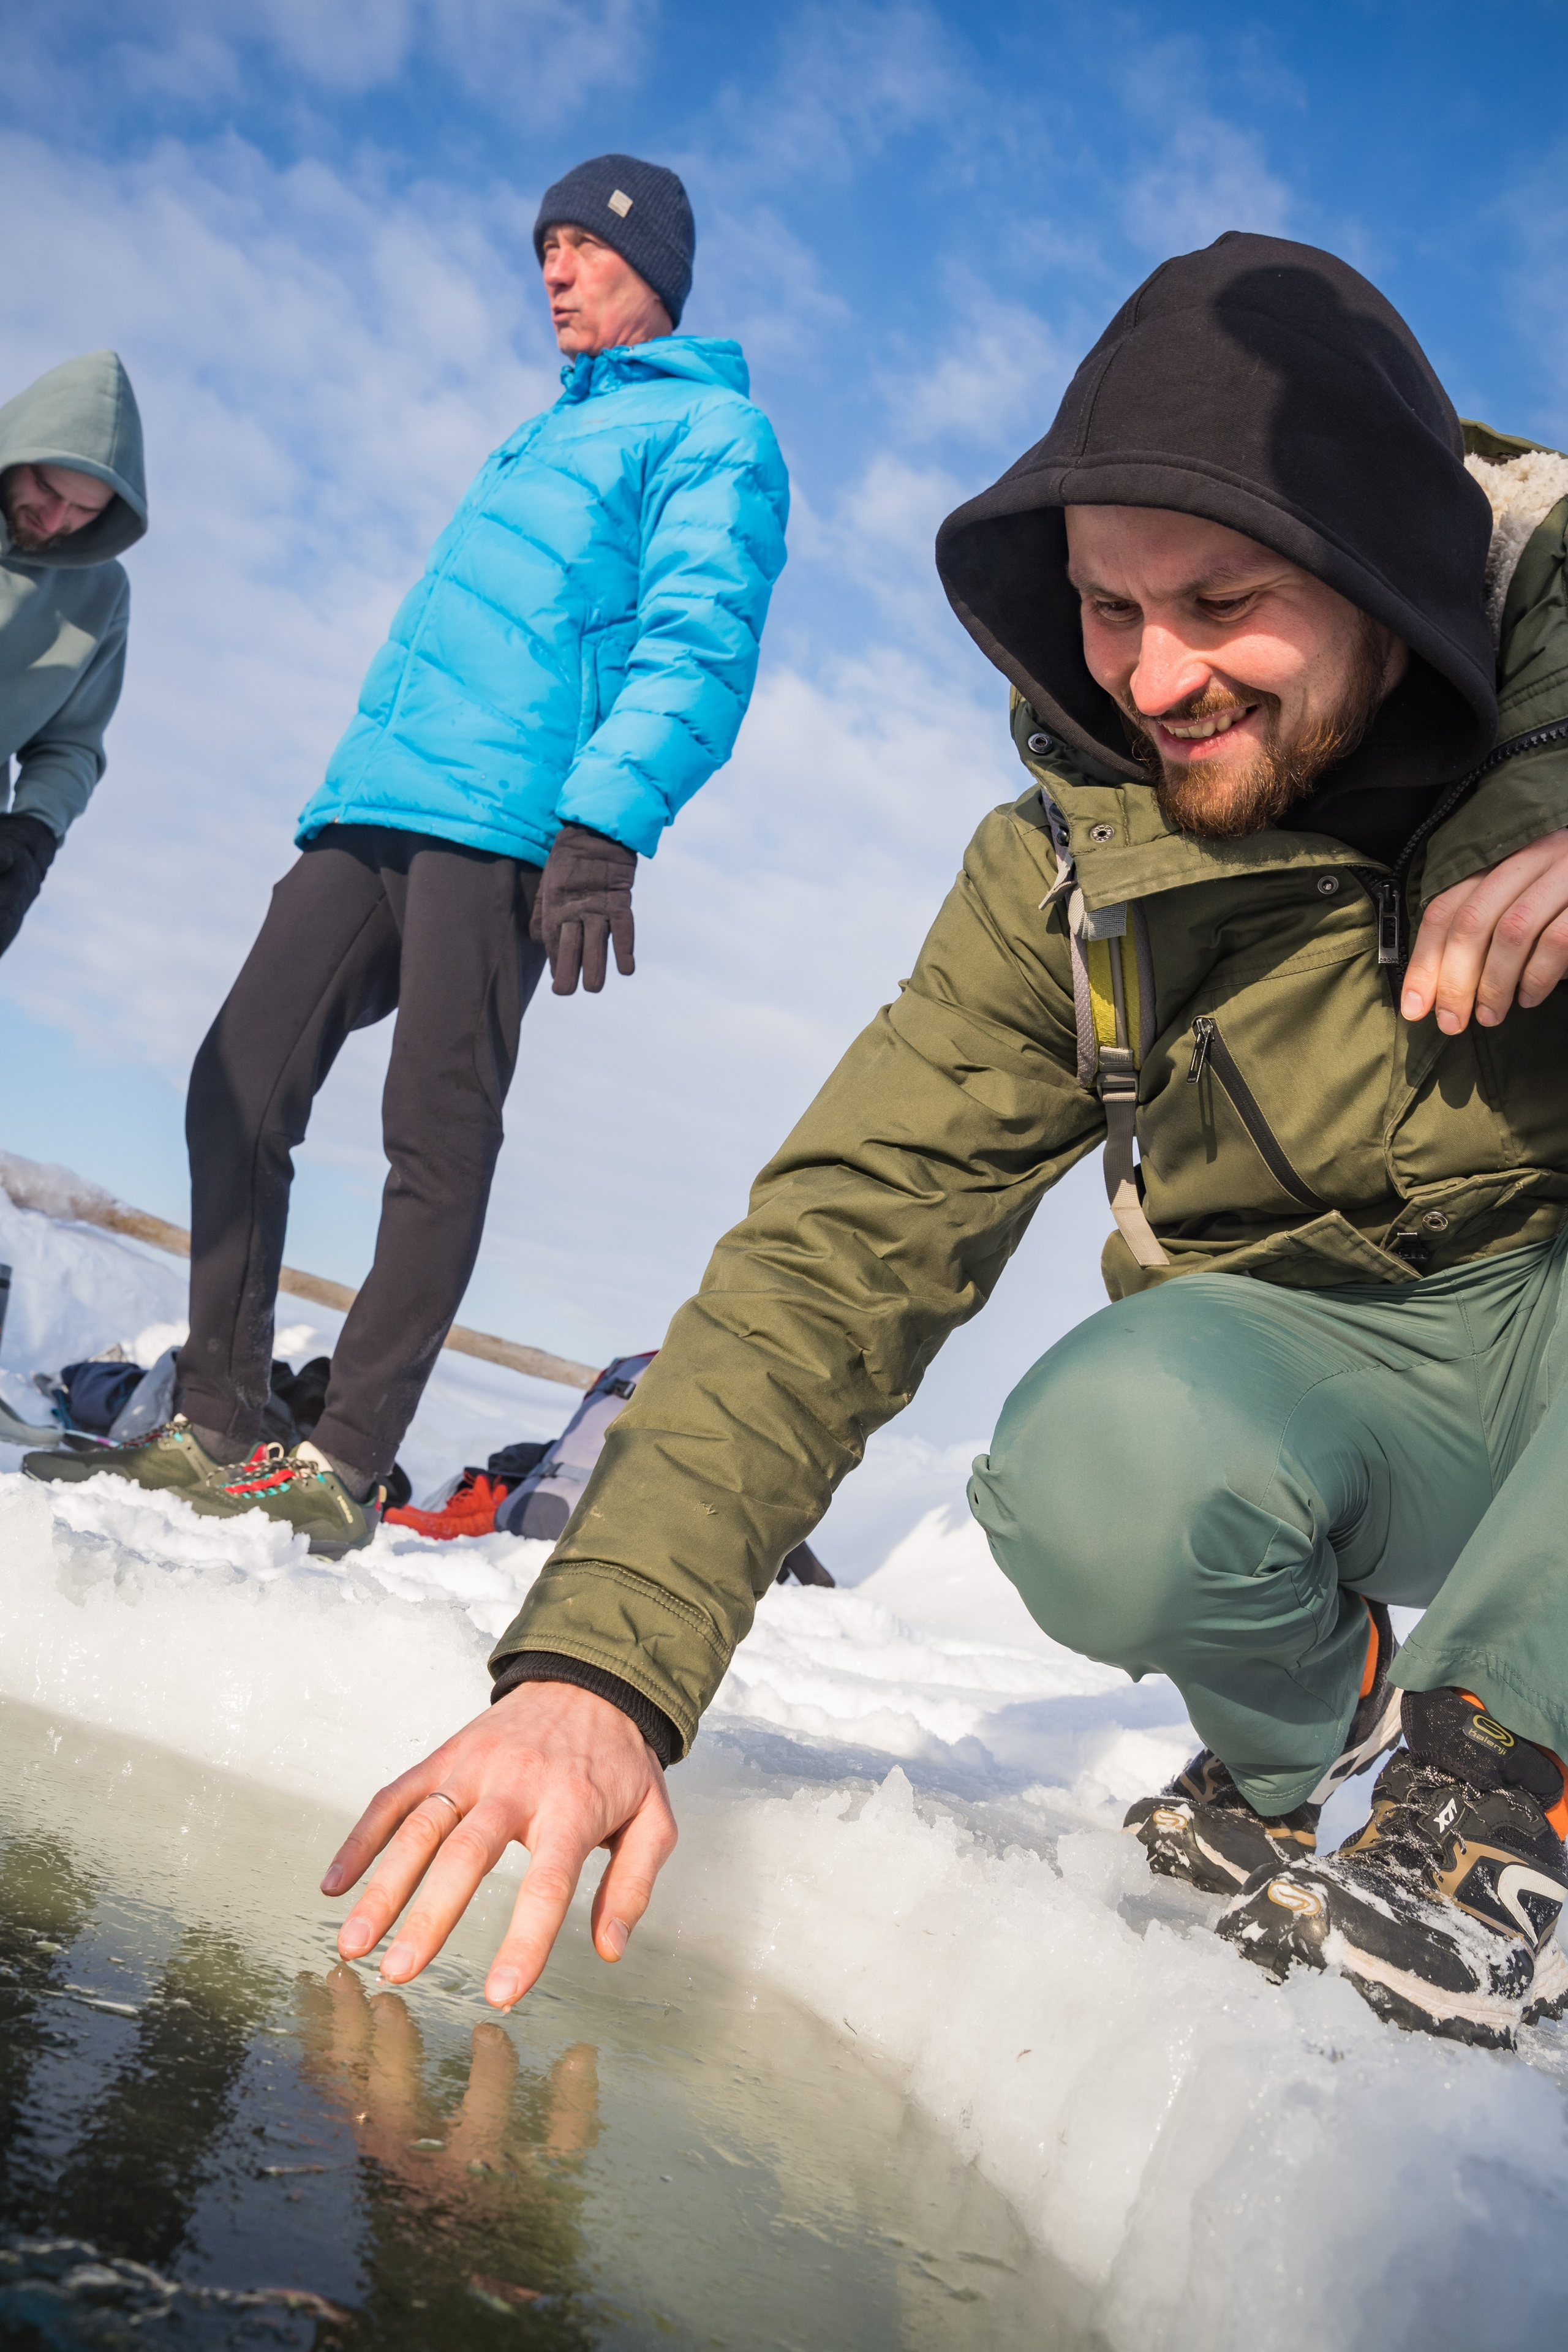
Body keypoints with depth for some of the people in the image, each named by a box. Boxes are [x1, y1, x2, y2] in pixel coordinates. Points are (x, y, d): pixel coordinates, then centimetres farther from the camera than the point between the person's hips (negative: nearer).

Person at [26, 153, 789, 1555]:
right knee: (238, 1092, -1)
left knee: (436, 1138, -12)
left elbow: (696, 647, -9)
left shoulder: (709, 431, 7)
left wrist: (603, 825, -23)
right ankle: (212, 1426, 4)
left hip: (504, 827, -8)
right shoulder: (540, 445, 34)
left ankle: (346, 1465, -11)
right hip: (373, 809, 8)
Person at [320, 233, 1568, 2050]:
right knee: (1099, 1474, -33)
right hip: (1316, 1361, 1)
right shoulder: (1071, 873, -12)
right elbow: (853, 1240, -19)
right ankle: (1304, 1718, 3)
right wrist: (598, 1659, -32)